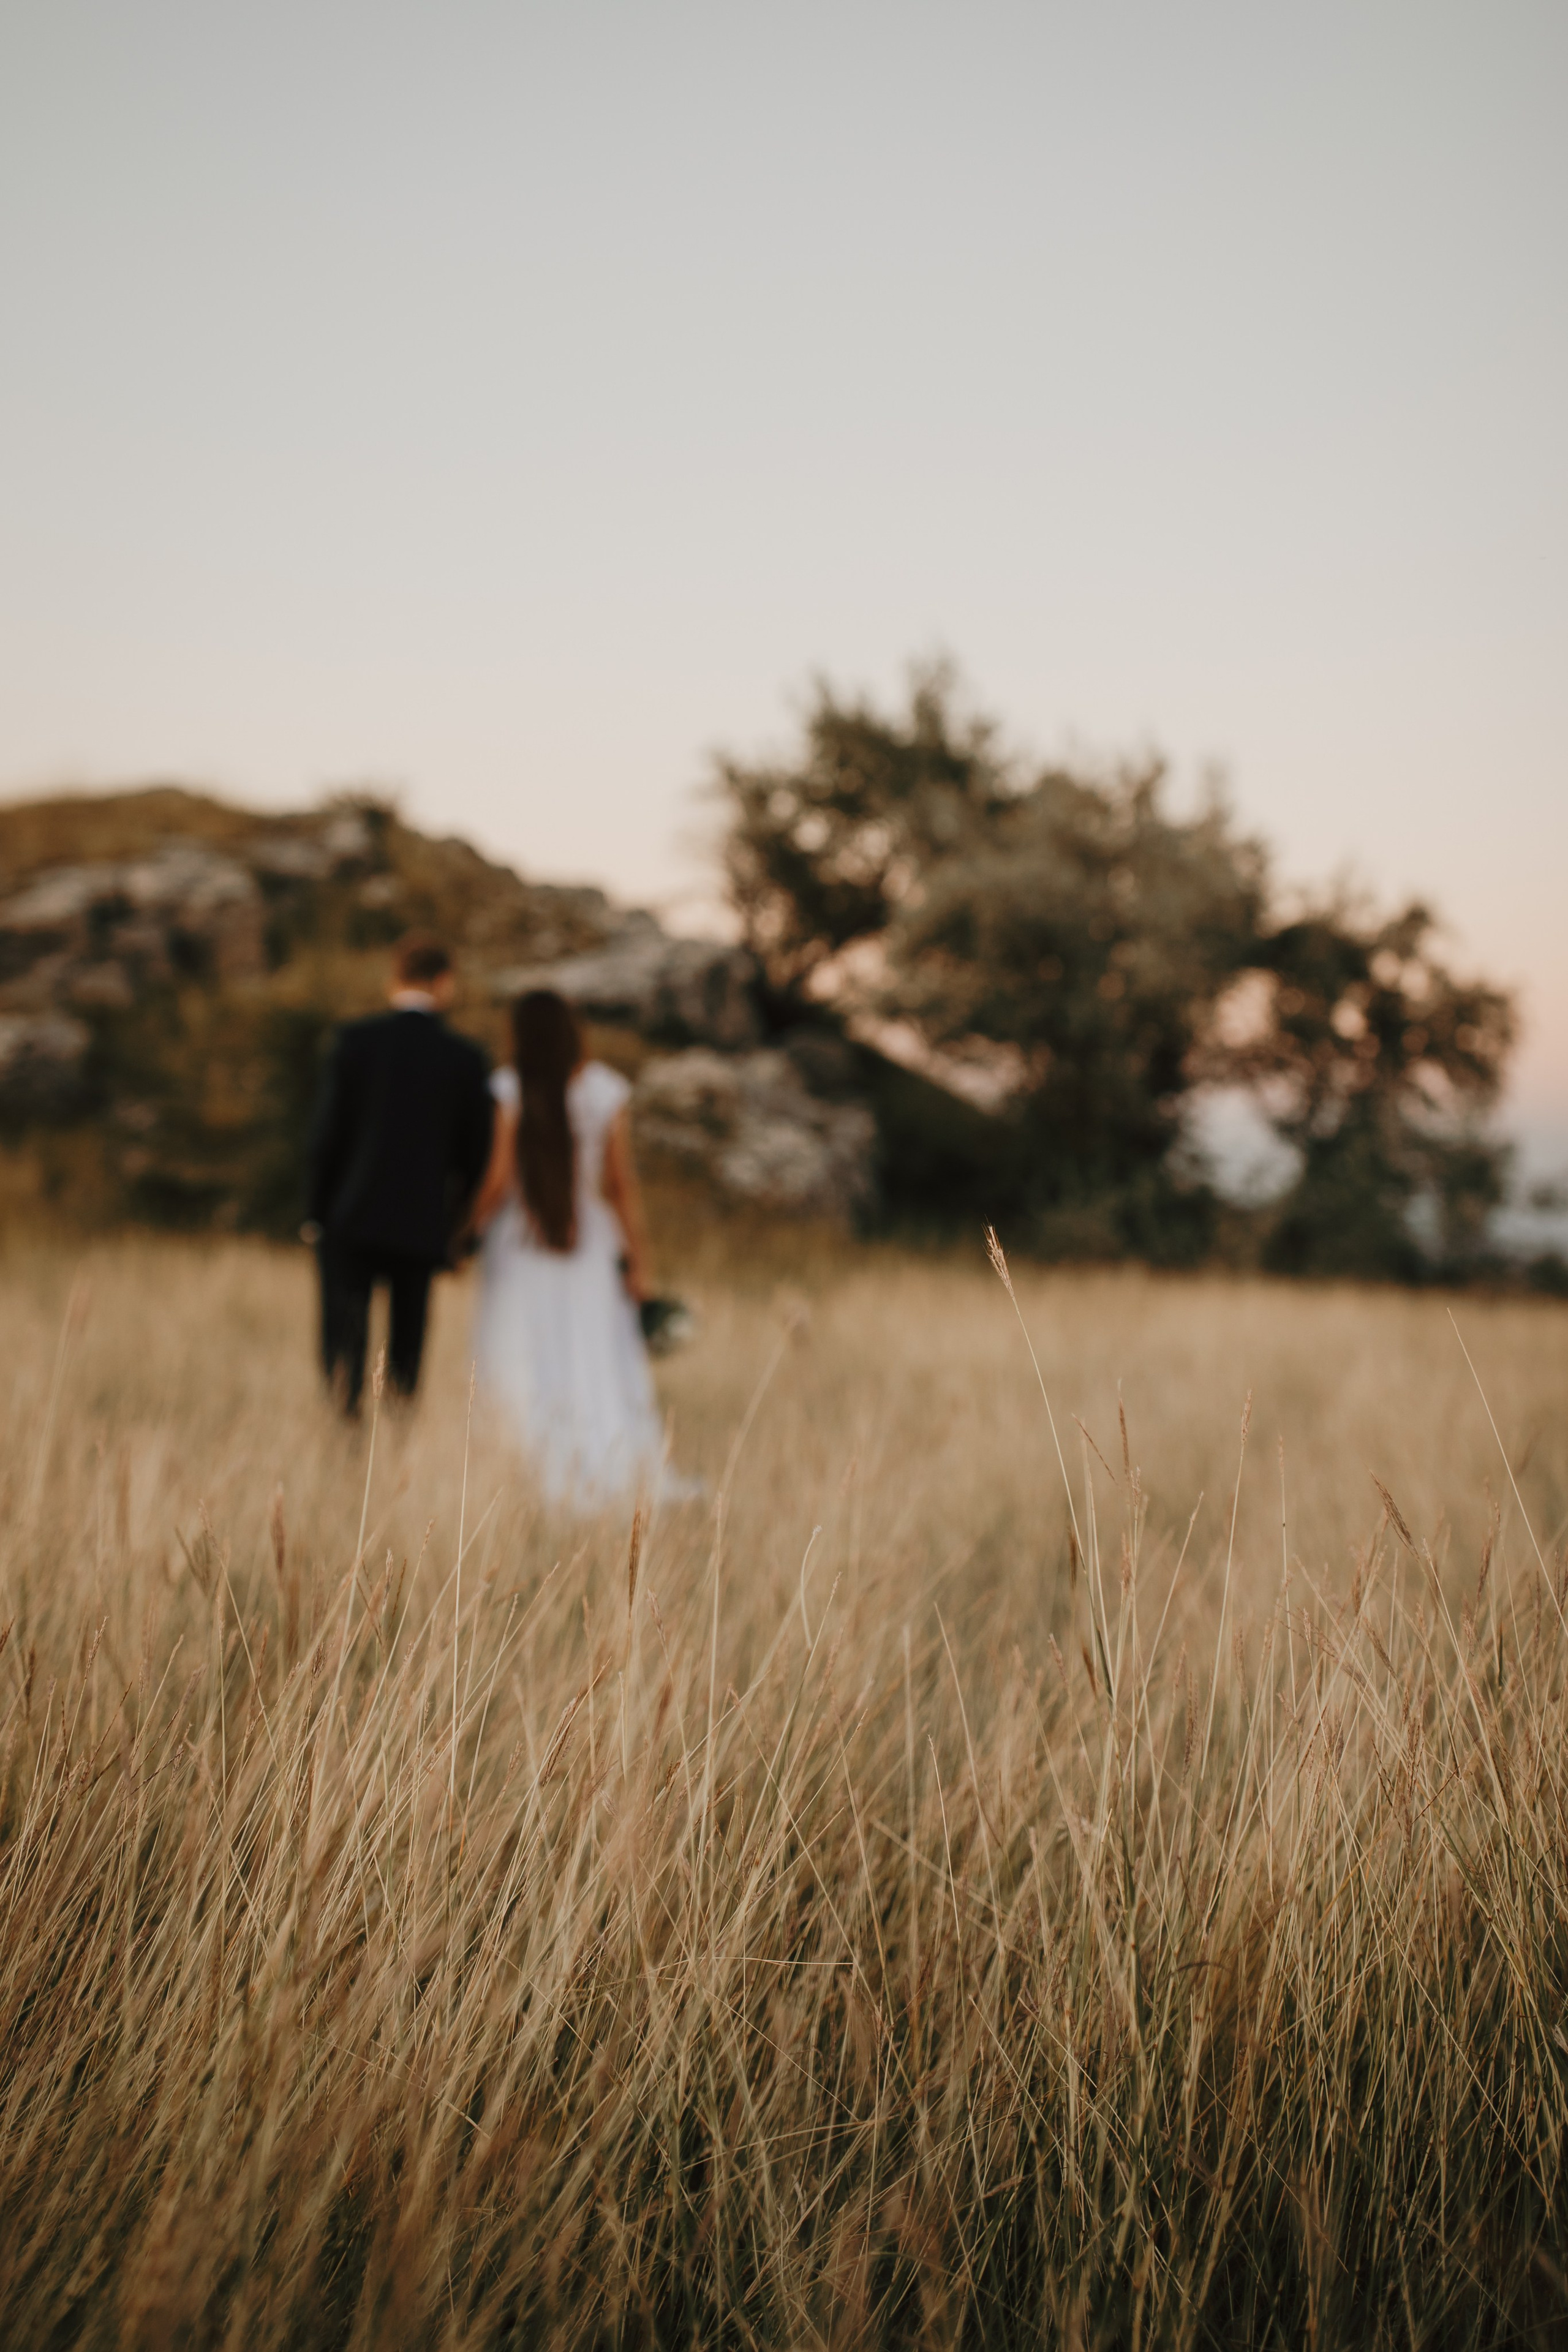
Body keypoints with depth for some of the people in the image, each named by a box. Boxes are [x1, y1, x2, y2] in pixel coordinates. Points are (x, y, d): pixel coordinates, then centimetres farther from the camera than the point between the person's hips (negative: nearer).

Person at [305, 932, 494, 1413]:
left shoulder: (354, 1040, -3)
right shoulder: (467, 1060, 0)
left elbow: (327, 1133, -4)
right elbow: (475, 1156, 3)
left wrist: (317, 1213, 5)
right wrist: (454, 1230, 16)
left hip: (351, 1217, -1)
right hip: (422, 1225, 1)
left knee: (343, 1342, 1)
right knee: (406, 1355, 10)